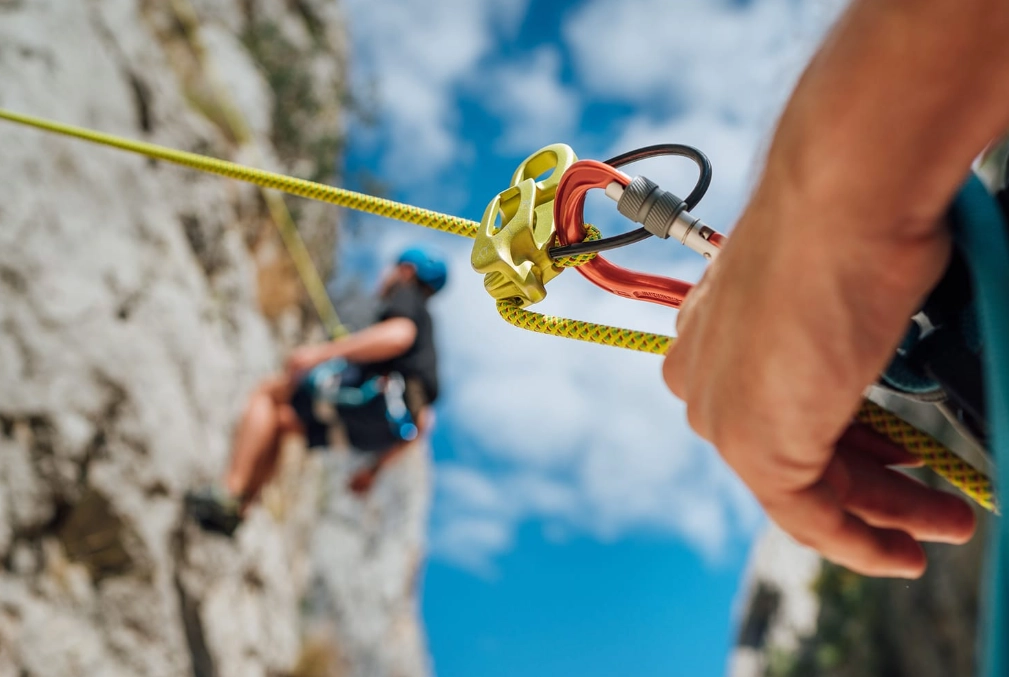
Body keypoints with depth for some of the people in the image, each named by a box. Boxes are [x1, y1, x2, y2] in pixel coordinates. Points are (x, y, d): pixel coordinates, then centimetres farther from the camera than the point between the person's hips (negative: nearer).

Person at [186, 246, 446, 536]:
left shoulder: (406, 295, 12)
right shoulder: (425, 327, 36)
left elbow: (399, 335, -17)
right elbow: (421, 421, 30)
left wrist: (324, 351, -19)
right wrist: (375, 467, 33)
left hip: (379, 397, -9)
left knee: (267, 392, 2)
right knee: (279, 420, 19)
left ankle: (229, 491, -12)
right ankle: (233, 511, 10)